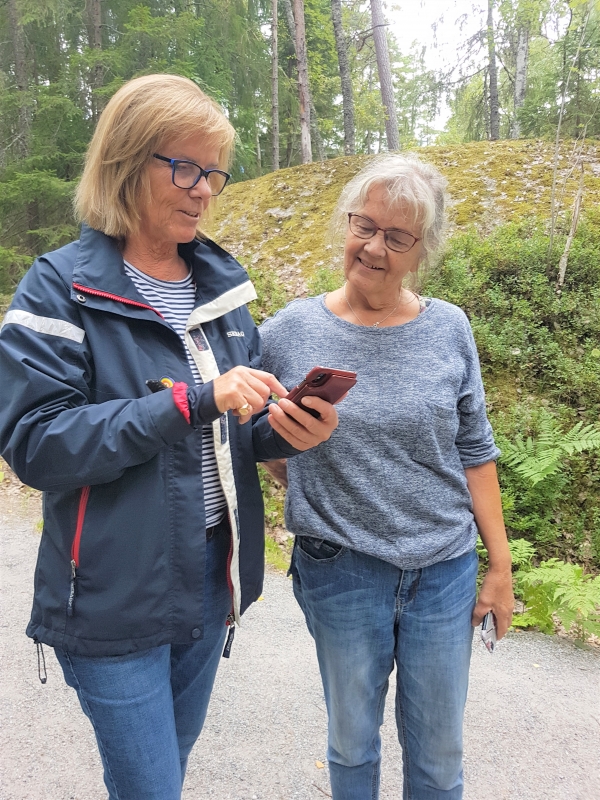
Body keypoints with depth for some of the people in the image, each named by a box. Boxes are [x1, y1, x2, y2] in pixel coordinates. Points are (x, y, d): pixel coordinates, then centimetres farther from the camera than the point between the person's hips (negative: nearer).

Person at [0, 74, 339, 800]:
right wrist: (191, 401, -27)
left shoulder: (221, 283, 4)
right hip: (114, 596, -5)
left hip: (214, 575, 5)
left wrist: (285, 431, -14)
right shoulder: (60, 289, -11)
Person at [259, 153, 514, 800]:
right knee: (352, 742, 20)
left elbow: (474, 451, 2)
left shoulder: (448, 329, -3)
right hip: (340, 571, -1)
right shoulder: (289, 331, -7)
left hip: (444, 570, 2)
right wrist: (306, 487, -8)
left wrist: (500, 565, 3)